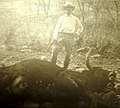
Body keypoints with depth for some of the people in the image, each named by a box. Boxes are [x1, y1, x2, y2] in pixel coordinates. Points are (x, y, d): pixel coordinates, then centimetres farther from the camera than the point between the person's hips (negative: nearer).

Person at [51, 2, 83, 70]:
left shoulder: (75, 19, 17)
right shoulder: (61, 18, 16)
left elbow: (81, 27, 26)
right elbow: (57, 28, 10)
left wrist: (77, 33, 7)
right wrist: (55, 37, -4)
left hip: (70, 37, 0)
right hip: (61, 36, 0)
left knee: (68, 54, -2)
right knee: (55, 51, -14)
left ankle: (65, 69, 6)